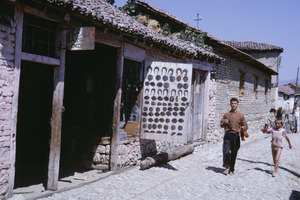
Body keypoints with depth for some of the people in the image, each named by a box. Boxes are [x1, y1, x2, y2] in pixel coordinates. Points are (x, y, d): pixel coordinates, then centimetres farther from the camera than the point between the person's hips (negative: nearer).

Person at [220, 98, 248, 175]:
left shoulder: (240, 115, 7)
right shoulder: (226, 114, 10)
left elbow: (246, 126, 11)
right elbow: (221, 125, 14)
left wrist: (243, 128, -12)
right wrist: (225, 122, -8)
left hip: (236, 135, 0)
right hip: (227, 135, 0)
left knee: (234, 153, 4)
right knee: (226, 151, -11)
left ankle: (231, 169, 18)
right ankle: (227, 167, 8)